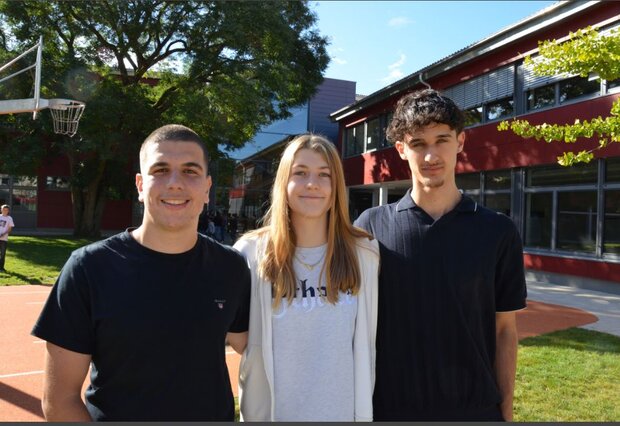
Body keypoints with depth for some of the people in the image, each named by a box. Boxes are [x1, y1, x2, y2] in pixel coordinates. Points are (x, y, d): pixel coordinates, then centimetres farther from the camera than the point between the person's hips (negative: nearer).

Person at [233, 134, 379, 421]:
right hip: (273, 411, -1)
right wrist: (254, 413, -2)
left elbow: (368, 345, 1)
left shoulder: (365, 254, -6)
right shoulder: (251, 253, -10)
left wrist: (364, 410, 4)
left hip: (345, 411, 1)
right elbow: (245, 343, -3)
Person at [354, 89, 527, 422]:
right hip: (388, 407, 0)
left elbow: (504, 329, 2)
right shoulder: (370, 227, -7)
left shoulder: (498, 232, -4)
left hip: (475, 408, 1)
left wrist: (505, 410, 2)